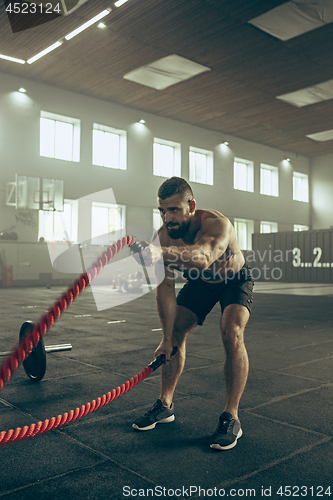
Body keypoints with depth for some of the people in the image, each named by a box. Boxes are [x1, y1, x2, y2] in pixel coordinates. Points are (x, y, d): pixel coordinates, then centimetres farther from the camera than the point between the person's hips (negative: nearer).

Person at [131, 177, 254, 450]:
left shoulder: (217, 223, -39)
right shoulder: (164, 235, -24)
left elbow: (203, 257, -62)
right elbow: (166, 288, -19)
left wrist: (161, 253, -81)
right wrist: (167, 338, -17)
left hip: (235, 280, -4)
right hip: (200, 282, 5)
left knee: (232, 333, -26)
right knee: (176, 332, -1)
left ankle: (231, 417, -15)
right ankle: (165, 405, 16)